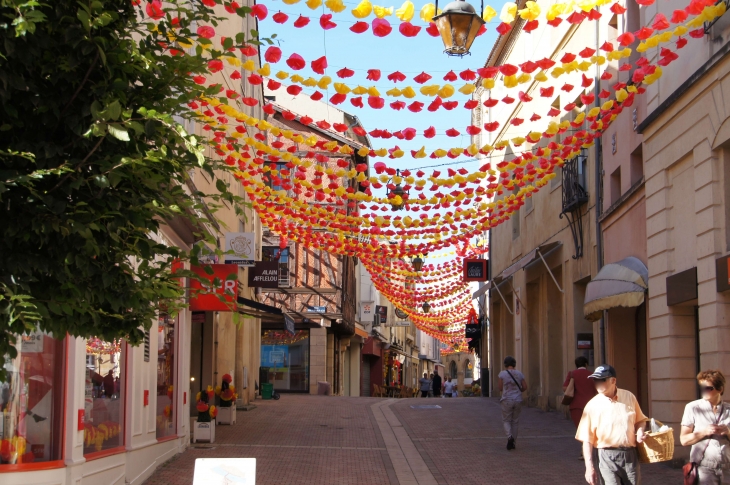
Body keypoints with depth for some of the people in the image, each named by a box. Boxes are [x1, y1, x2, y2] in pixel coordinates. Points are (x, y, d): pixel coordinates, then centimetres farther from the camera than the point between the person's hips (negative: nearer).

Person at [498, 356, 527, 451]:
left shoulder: (502, 374, -7)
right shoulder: (519, 374, 2)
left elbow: (501, 388, -2)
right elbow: (525, 387, 3)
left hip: (507, 400, -3)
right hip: (518, 400, 3)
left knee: (506, 421, 9)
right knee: (514, 422, 14)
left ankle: (510, 436, -18)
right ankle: (513, 443, 15)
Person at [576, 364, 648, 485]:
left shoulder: (629, 397, 3)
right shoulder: (592, 405, -6)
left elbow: (640, 420, 19)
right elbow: (587, 440, -5)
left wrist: (640, 431, -4)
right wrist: (589, 467, -9)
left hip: (630, 455, 3)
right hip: (606, 457, -3)